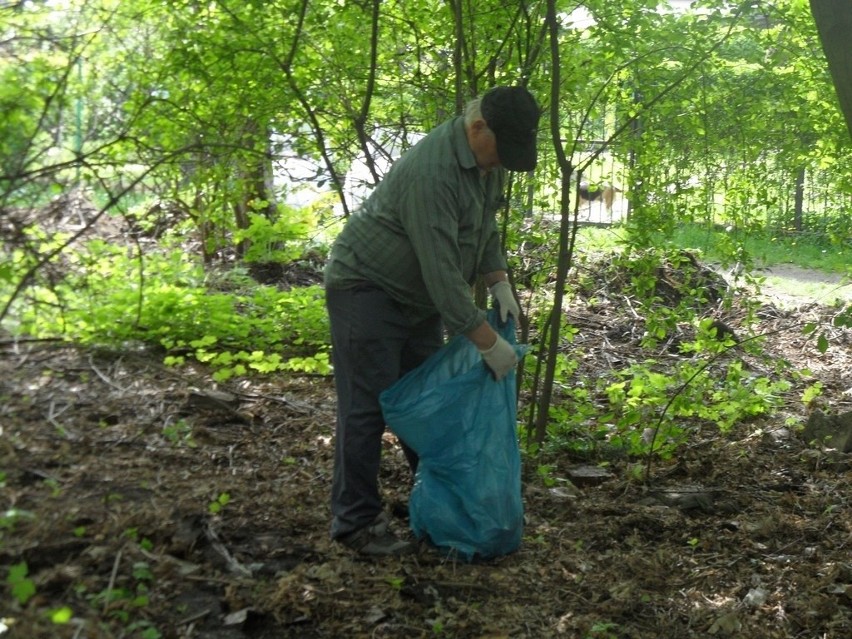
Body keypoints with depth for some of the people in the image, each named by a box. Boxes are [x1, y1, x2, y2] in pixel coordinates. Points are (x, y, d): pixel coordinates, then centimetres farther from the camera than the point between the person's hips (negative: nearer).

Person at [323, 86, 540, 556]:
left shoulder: (489, 158, -2)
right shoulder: (432, 172, -32)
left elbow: (486, 224, 14)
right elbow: (441, 272, -33)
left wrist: (499, 283, 1)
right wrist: (488, 342, -28)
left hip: (417, 295, 9)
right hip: (367, 288, -9)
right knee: (367, 408, -8)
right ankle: (356, 524, 1)